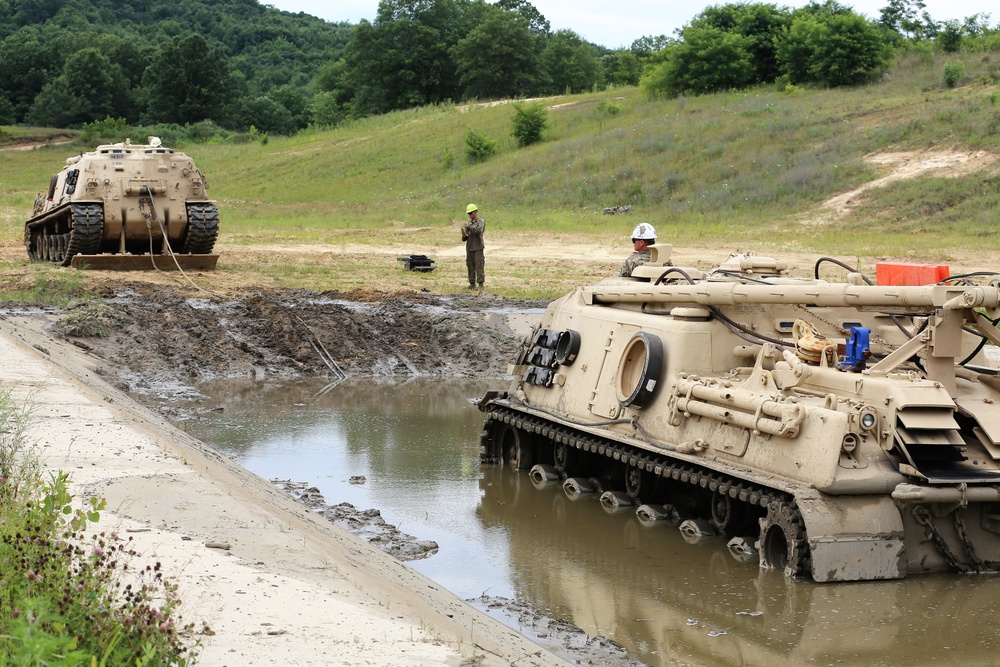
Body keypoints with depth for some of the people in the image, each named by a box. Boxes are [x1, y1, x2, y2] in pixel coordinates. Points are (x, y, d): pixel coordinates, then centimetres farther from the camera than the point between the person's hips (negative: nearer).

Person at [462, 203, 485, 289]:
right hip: (469, 248, 6)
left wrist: (469, 227, -18)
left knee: (479, 266, -8)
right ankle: (472, 284, 9)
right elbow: (464, 239, 14)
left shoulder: (481, 222, -2)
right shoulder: (468, 223, 14)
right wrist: (464, 235, -9)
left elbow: (478, 231, -23)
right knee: (470, 266, 4)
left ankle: (480, 284, -7)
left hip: (478, 248, -6)